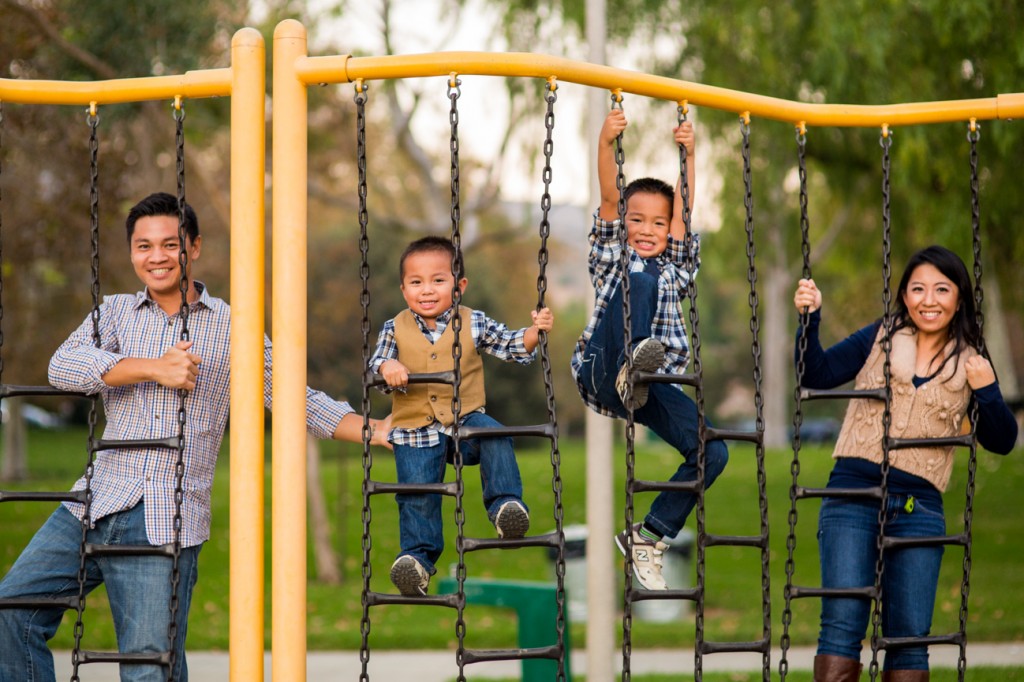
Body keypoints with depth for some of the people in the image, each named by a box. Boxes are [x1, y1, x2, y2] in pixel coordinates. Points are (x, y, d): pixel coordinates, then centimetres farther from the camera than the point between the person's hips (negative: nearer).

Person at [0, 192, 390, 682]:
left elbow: (299, 401, 11)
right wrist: (154, 369, -13)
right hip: (94, 507, 3)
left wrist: (375, 431, -1)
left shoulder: (231, 328, 11)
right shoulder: (116, 313, 14)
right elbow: (63, 367, -5)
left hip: (165, 524, -3)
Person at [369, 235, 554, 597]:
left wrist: (535, 331, -13)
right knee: (417, 496, -8)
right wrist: (387, 368, -24)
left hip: (466, 420, 0)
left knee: (495, 438, -30)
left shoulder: (474, 323, 1)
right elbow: (376, 363, -1)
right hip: (416, 429, 0)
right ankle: (417, 556, 4)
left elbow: (511, 346, 6)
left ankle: (506, 506, -25)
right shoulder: (395, 330, 1)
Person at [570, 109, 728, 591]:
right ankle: (630, 366, -50)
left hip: (654, 387, 4)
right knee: (640, 281, -25)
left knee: (712, 451, -15)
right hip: (602, 373, -4)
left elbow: (684, 212, 13)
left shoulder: (675, 268, 25)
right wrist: (606, 144, -8)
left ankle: (649, 536, 1)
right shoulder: (612, 259, 19)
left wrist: (688, 154, 2)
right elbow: (609, 199, 5)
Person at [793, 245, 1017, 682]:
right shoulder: (880, 339, 9)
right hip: (853, 496, -1)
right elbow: (817, 374, 2)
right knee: (842, 624, -11)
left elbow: (1001, 441, 8)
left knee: (909, 635, 2)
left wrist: (987, 391, -9)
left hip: (919, 510, 1)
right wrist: (810, 318, -11)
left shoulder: (969, 365, 10)